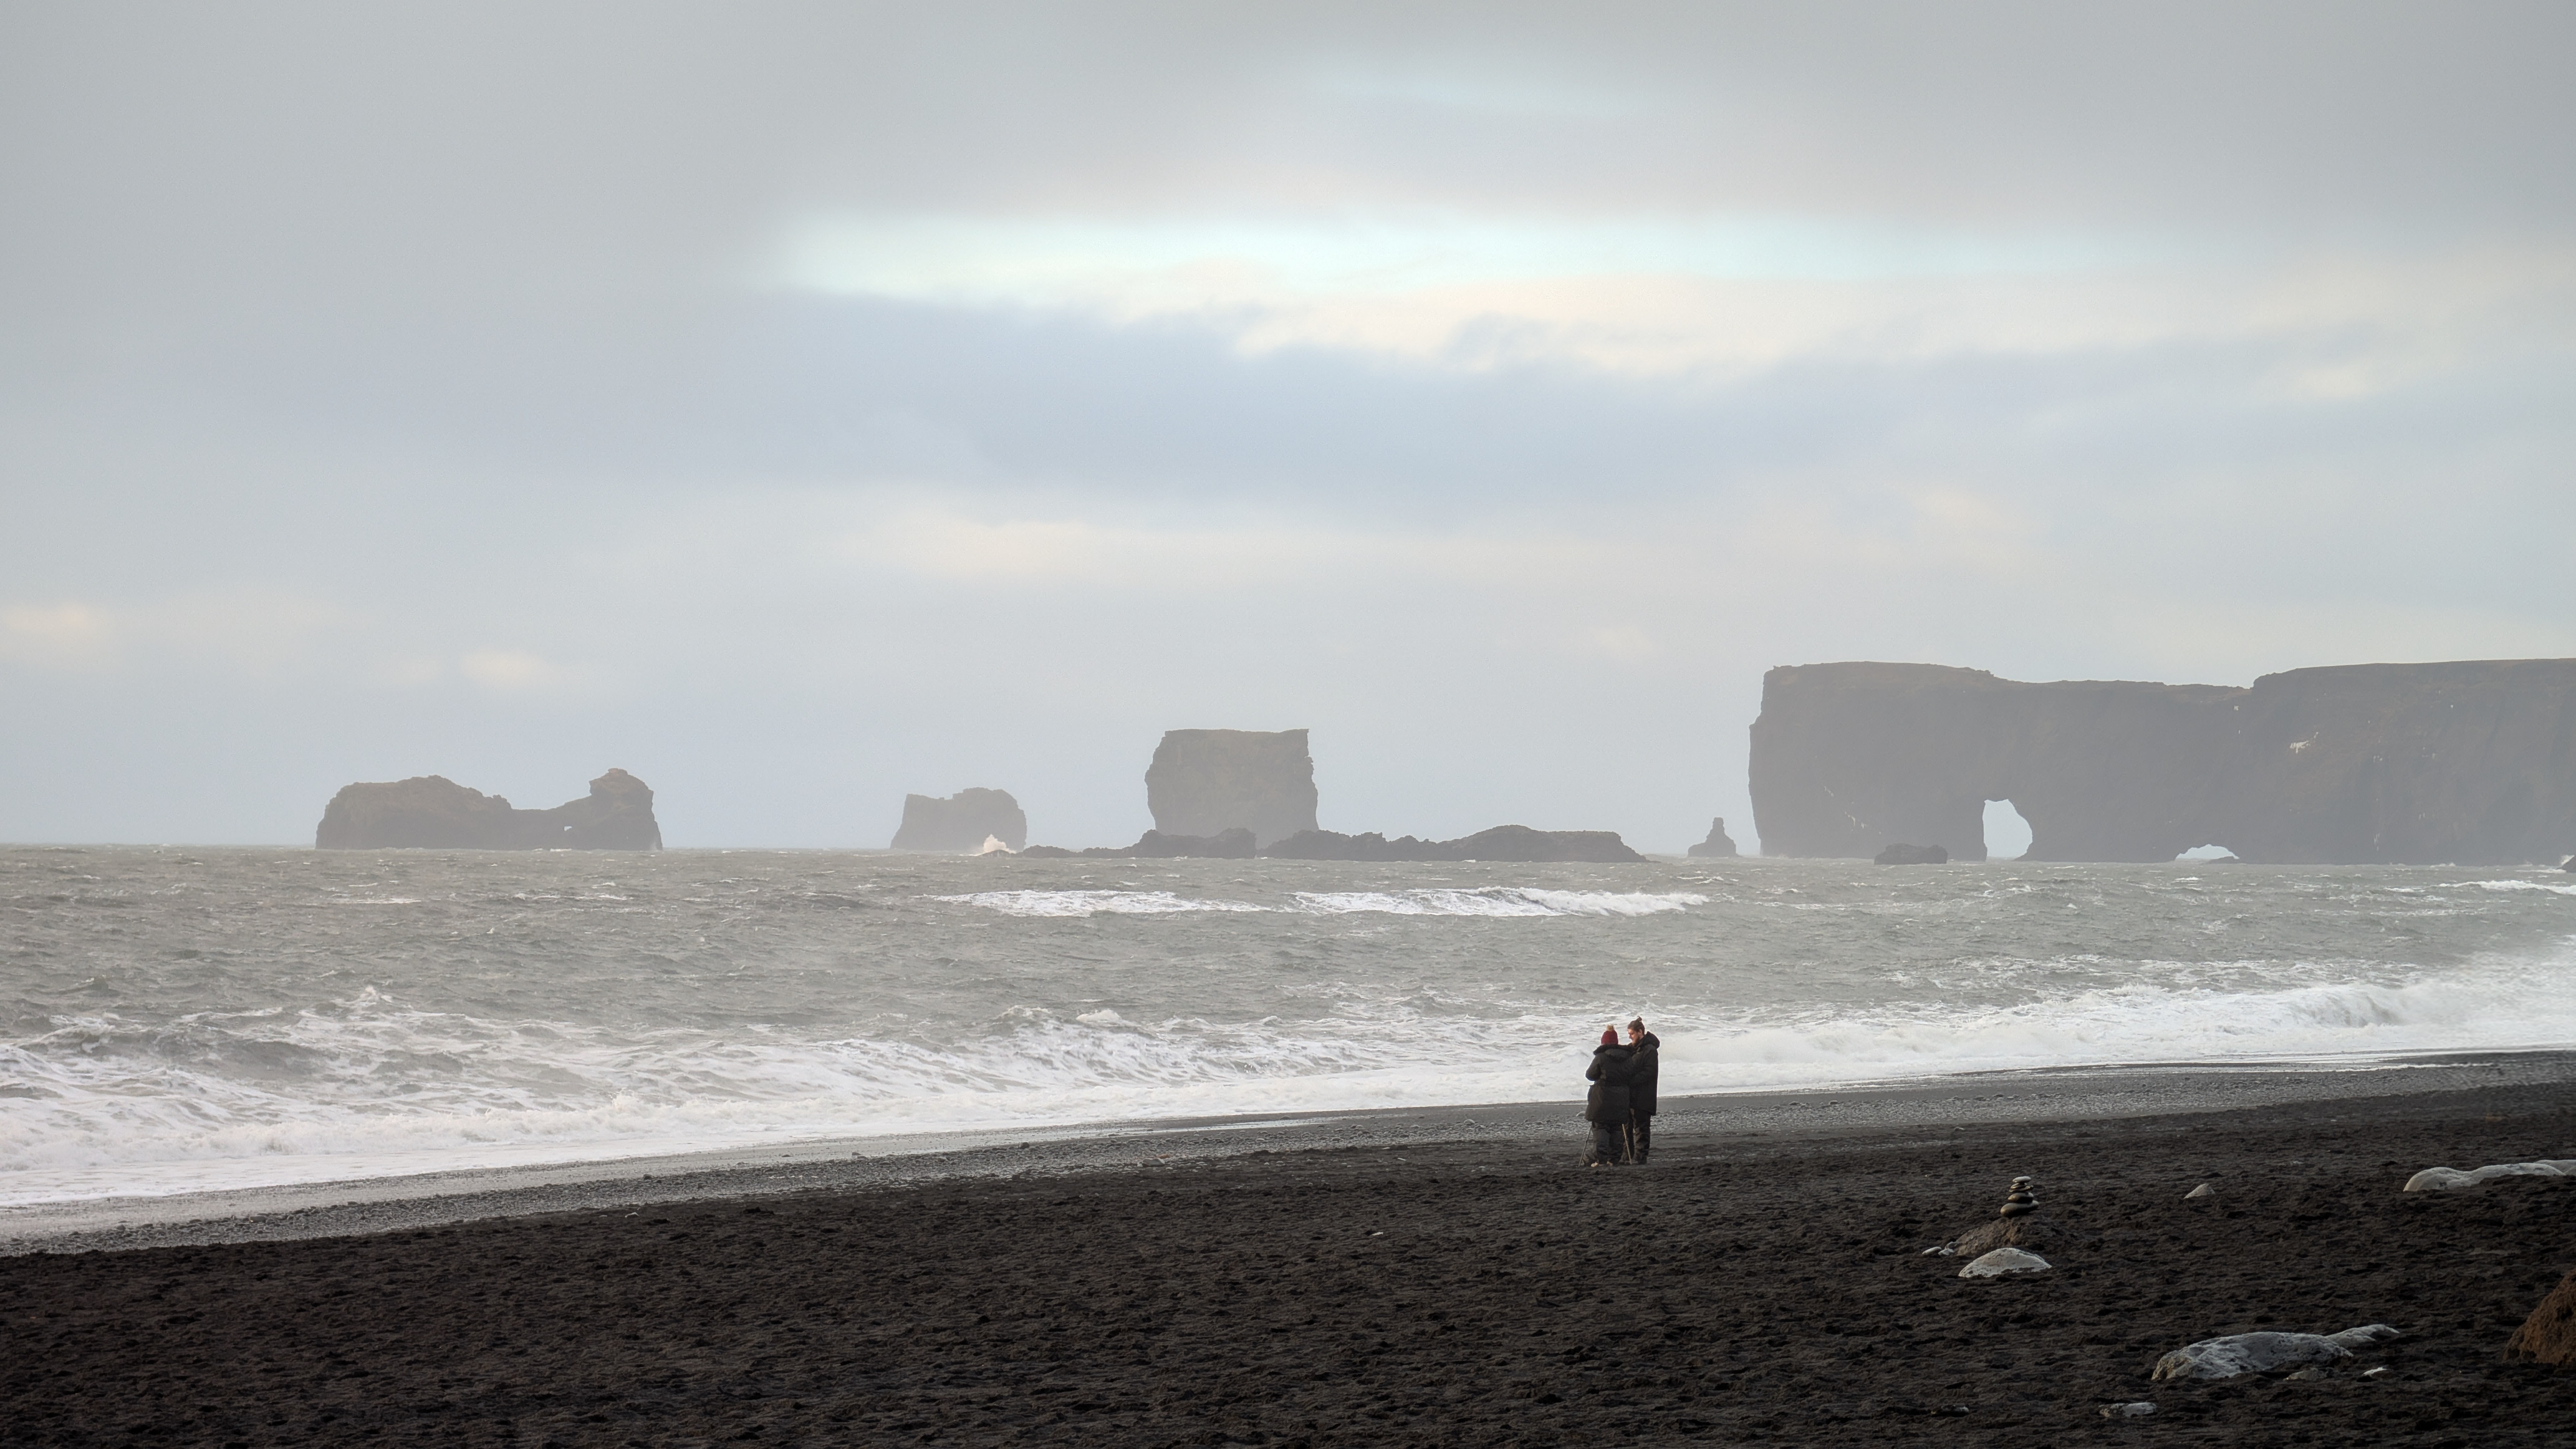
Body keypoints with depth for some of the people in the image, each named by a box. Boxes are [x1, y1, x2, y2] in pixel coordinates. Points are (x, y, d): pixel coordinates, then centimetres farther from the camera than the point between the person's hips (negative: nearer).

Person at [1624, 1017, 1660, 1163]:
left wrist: (1630, 1082, -22)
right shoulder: (1631, 1048, 17)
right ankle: (1627, 1157, 12)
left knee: (1641, 1128, -5)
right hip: (1629, 1096, 8)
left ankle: (1640, 1156, -4)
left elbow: (1648, 1073, -16)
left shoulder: (1650, 1051, -8)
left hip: (1642, 1098, -8)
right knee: (1627, 1128, 8)